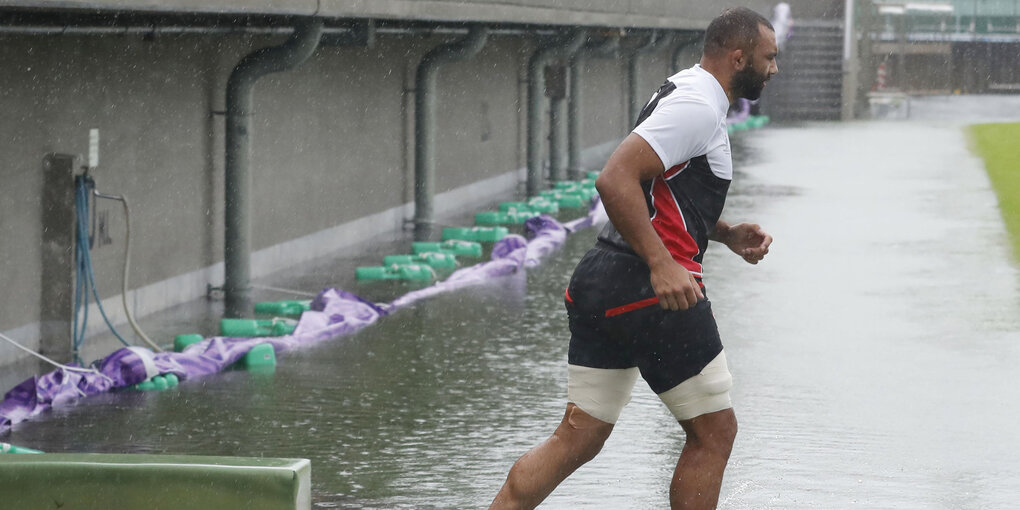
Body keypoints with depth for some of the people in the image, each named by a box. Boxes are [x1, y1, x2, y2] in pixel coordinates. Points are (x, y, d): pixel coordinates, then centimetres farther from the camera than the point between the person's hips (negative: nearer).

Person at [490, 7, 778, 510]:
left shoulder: (683, 93, 20)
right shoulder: (697, 107, -12)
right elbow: (615, 180, -24)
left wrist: (726, 233, 19)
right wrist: (661, 264, -28)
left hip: (599, 281, 10)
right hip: (650, 292, -10)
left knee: (577, 438, 10)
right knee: (712, 431, 3)